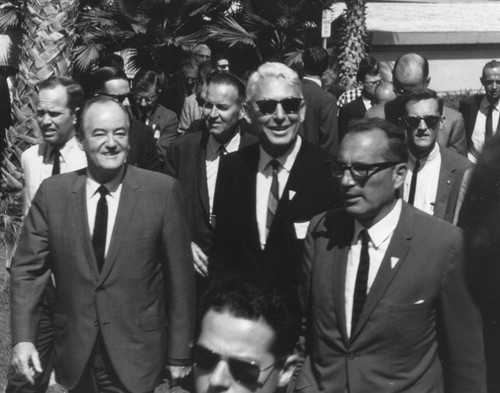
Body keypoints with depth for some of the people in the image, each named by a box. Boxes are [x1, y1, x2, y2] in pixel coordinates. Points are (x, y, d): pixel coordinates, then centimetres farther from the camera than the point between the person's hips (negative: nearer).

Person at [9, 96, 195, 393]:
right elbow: (28, 269, 1)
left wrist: (180, 354, -3)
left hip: (136, 357, -3)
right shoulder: (53, 193, -3)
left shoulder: (163, 191, -10)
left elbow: (179, 276, -6)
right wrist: (23, 338, -10)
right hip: (75, 356, 3)